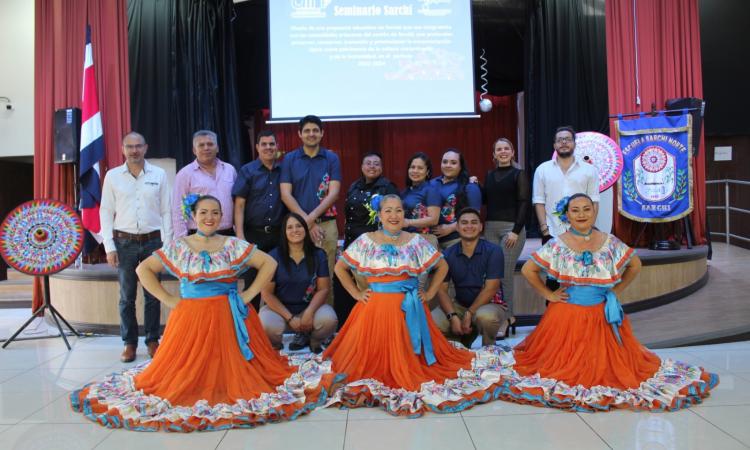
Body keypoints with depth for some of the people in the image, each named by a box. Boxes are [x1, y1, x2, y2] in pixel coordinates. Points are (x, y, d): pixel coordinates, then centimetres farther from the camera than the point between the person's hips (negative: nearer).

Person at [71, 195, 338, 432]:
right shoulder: (178, 248, 2)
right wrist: (168, 300, -2)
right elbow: (143, 269, 5)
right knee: (188, 371, -3)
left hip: (229, 318, 0)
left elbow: (269, 263, 1)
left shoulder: (234, 246, 2)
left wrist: (248, 295, -5)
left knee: (231, 368, -1)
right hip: (191, 318, 0)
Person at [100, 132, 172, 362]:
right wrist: (109, 247, -3)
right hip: (124, 242, 0)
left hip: (152, 241, 0)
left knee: (153, 294, 5)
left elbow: (166, 211, 4)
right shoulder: (112, 176, 4)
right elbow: (106, 212, 4)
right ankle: (129, 343, 17)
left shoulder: (159, 175, 3)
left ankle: (152, 340, 18)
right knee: (126, 296, 6)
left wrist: (167, 244, -1)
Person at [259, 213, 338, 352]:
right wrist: (290, 318, -14)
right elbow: (266, 292, -8)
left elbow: (323, 289, -3)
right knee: (268, 326, -34)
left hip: (309, 308, 2)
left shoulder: (318, 255, -1)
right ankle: (275, 347, 6)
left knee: (329, 320, -29)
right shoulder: (274, 257, -7)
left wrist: (309, 312, -20)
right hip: (279, 309, -1)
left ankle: (312, 340, 9)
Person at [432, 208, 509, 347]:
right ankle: (467, 335, 9)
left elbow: (490, 289, -15)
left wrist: (469, 314, -19)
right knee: (433, 321, -23)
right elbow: (441, 289, -3)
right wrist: (453, 316, -19)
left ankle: (489, 350, -4)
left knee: (485, 316, -39)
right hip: (460, 305, 4)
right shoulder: (448, 254, -1)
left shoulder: (493, 251, -10)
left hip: (490, 304, -3)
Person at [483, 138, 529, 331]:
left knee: (506, 273, -7)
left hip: (511, 227, -4)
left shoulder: (519, 174, 1)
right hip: (490, 228, 5)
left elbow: (524, 203, -5)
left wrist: (516, 230, -13)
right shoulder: (489, 175, 15)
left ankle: (508, 317, 2)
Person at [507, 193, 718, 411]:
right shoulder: (557, 245, -5)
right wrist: (548, 294, -4)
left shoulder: (610, 243, 1)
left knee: (604, 363, 5)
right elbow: (528, 270, -2)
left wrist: (616, 291, 7)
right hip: (566, 315, -2)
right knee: (566, 365, -1)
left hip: (603, 316, 2)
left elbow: (635, 265, 14)